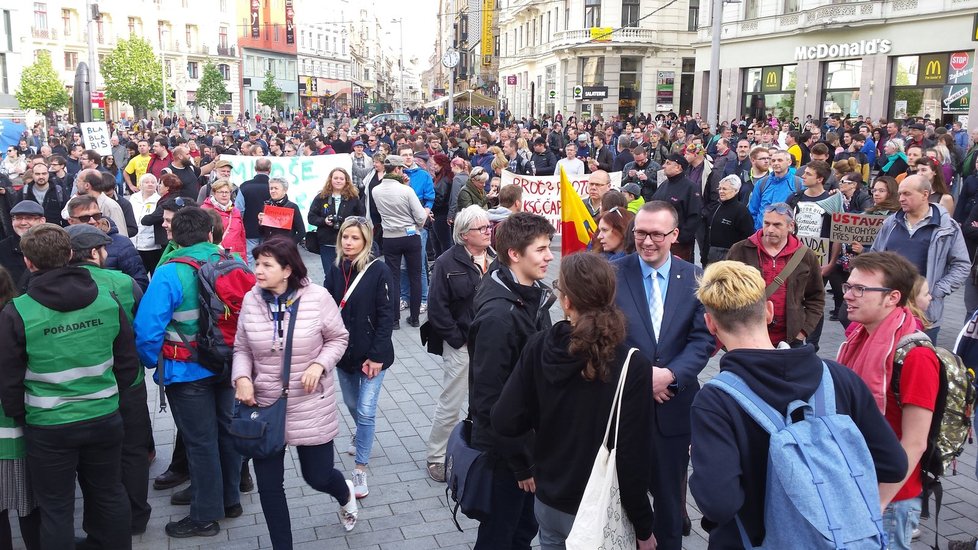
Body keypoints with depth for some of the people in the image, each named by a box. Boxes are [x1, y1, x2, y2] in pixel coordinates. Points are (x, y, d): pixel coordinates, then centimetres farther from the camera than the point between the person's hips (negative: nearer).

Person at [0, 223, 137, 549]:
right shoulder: (107, 300, -6)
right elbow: (128, 363, 2)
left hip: (48, 427, -3)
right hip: (105, 419, 3)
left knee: (56, 509, 12)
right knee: (110, 495, 20)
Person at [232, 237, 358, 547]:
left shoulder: (317, 297, -13)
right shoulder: (251, 301, -5)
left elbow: (338, 338, 0)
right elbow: (242, 349, 5)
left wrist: (319, 364, -17)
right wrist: (242, 378, -13)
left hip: (311, 406, -2)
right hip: (265, 405, 2)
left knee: (318, 477, 11)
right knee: (268, 485, 6)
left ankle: (345, 494, 50)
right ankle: (282, 545, 28)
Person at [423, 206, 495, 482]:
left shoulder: (496, 259, 2)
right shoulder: (448, 262, -11)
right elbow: (437, 307, -12)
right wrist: (457, 338, -13)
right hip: (462, 345, -4)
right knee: (450, 406, 5)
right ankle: (436, 457, 22)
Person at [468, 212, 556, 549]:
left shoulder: (534, 295, 1)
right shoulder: (498, 313, -26)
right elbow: (489, 398, -24)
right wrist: (521, 462, -18)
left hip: (532, 439, 8)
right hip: (507, 449, -8)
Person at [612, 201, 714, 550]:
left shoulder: (695, 278, 0)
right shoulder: (612, 273, -5)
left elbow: (703, 340, -2)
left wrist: (669, 374, -17)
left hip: (674, 403, 1)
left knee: (670, 495, 16)